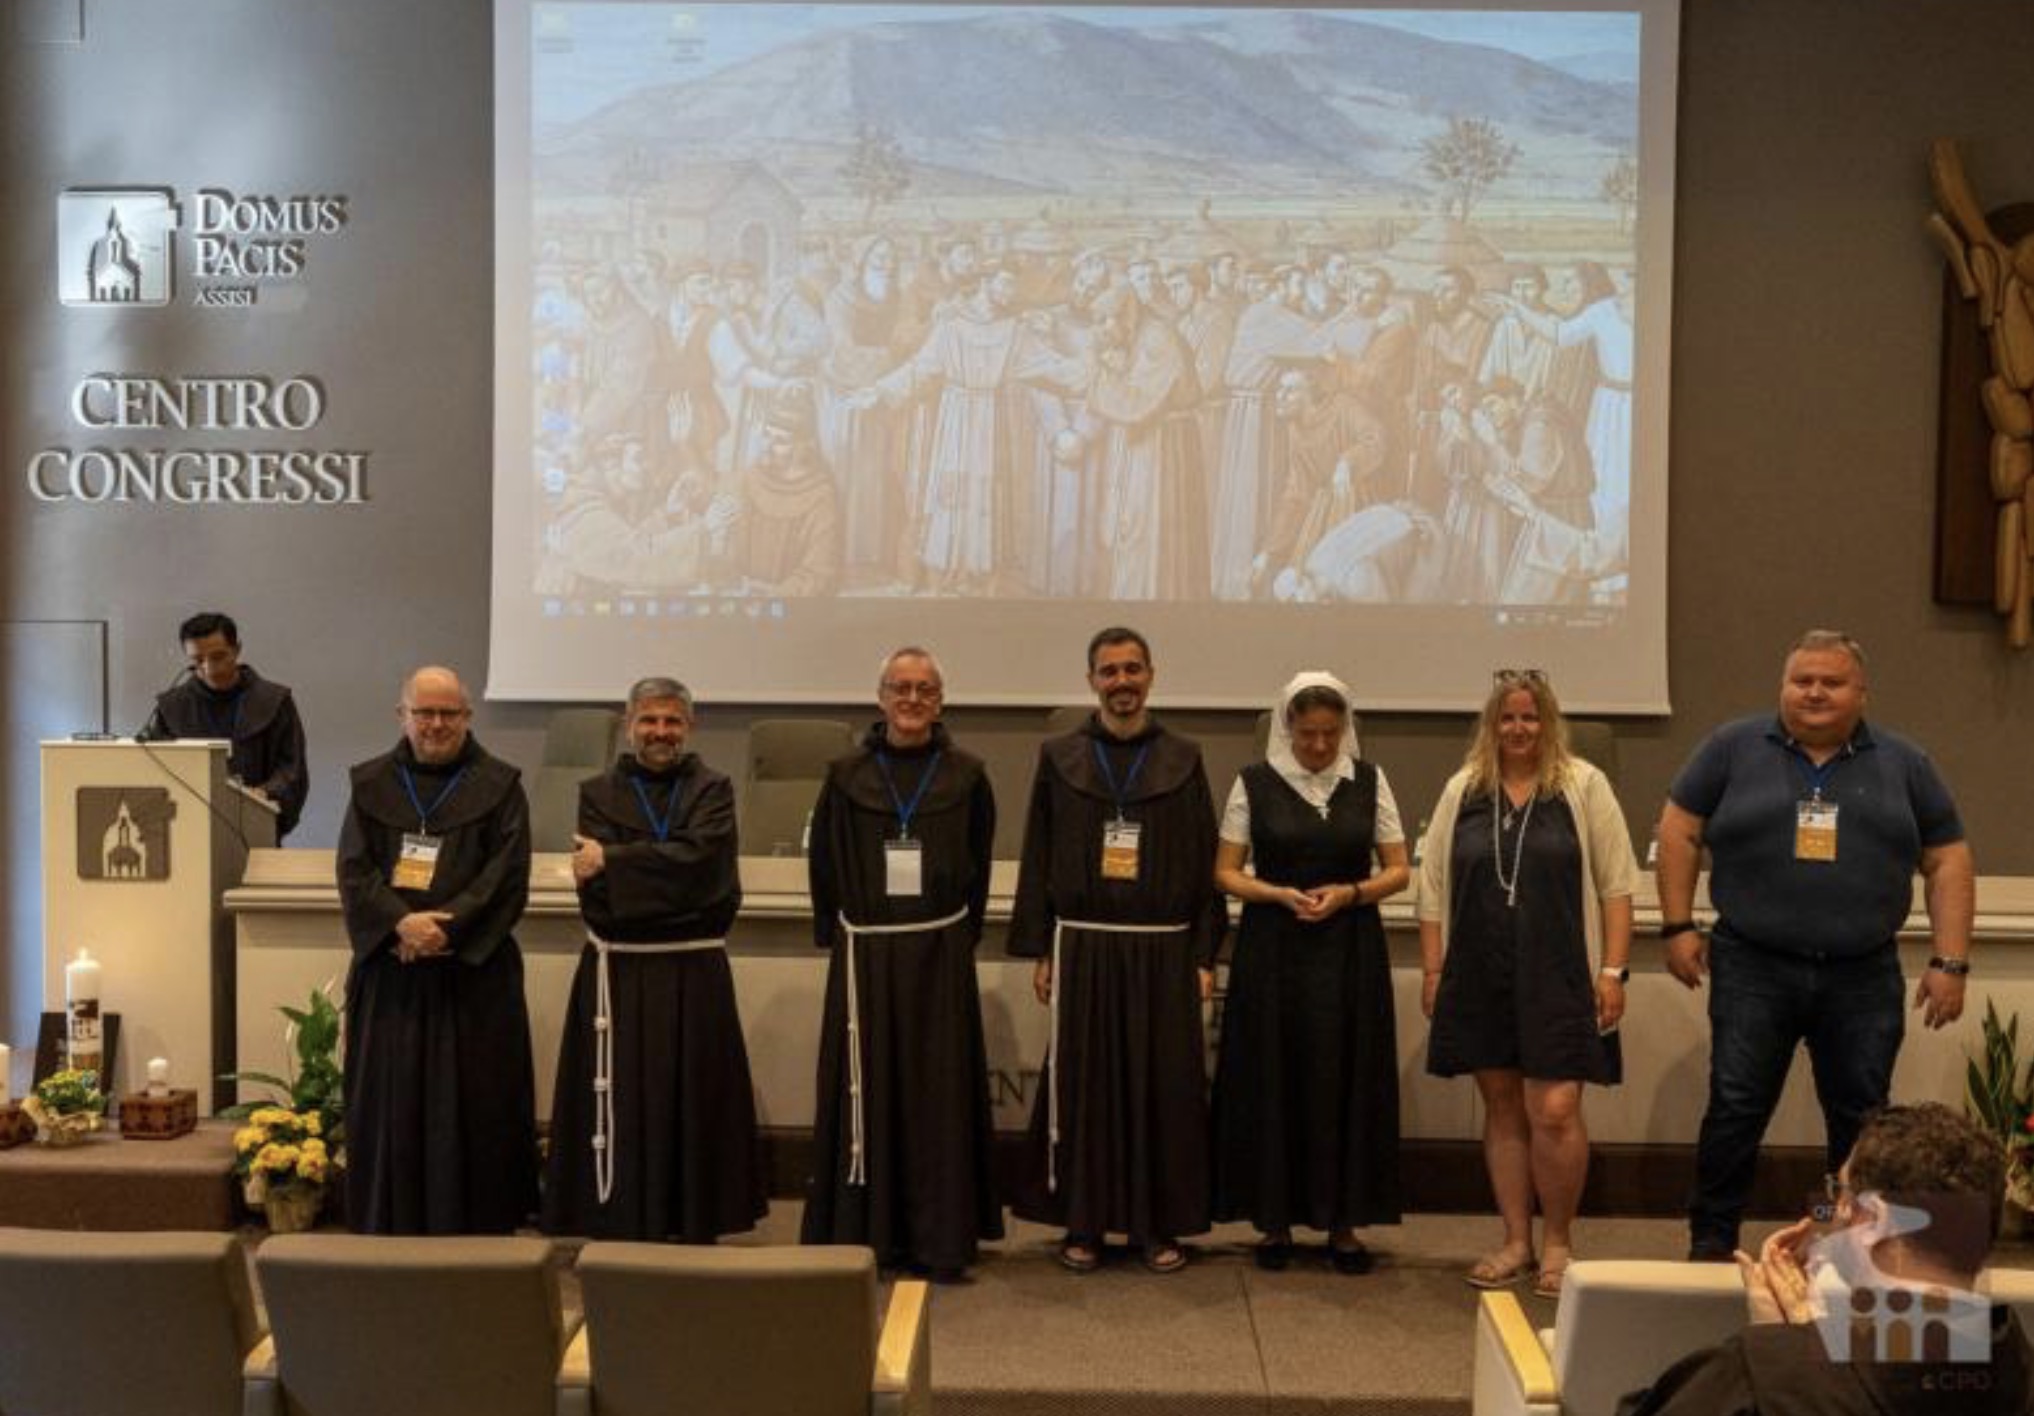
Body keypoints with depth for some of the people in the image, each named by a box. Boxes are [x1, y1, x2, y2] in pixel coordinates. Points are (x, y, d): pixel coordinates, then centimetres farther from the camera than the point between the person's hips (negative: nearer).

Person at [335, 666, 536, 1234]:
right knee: (391, 1098, 4)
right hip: (389, 968, 2)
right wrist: (401, 923, -16)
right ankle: (392, 1225, 14)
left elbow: (507, 873, -6)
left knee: (474, 1099, 1)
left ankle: (476, 1225, 10)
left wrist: (448, 927, -16)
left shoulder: (498, 786, 2)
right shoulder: (371, 784, 9)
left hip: (474, 968, -2)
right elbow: (354, 868, 0)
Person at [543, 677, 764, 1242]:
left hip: (695, 977, 0)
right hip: (618, 974, 0)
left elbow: (698, 857, -12)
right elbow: (594, 885, -6)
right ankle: (617, 1231, 10)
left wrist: (614, 862, -13)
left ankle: (697, 1229, 13)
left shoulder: (713, 791, 6)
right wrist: (674, 888, -15)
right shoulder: (599, 793, 6)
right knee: (620, 1104, 0)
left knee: (694, 1102, 4)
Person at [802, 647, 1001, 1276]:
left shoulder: (967, 775, 2)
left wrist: (962, 936, 2)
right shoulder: (848, 775, 2)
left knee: (940, 1090, 4)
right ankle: (864, 1231, 12)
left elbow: (978, 866, 6)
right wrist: (836, 937, 1)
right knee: (867, 1089, 3)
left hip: (941, 956, 0)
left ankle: (941, 1235, 12)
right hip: (865, 956, 0)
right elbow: (824, 864, 5)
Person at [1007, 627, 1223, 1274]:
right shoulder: (1059, 758, 5)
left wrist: (1205, 956, 0)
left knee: (1163, 1085, 3)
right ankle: (1083, 1223, 15)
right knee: (1082, 1084, 3)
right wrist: (1040, 951, 1)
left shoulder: (1184, 760, 5)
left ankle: (1160, 1224, 15)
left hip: (1163, 952, 0)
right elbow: (1037, 860, 6)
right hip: (1083, 948, 0)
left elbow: (1205, 864, 5)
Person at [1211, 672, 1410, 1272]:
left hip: (1351, 949, 1)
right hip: (1273, 950, -1)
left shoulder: (1369, 781, 4)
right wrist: (1279, 894, -14)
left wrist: (1349, 893, -12)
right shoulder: (1255, 783, 0)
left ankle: (1342, 1222, 13)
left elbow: (1398, 870, 6)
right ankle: (1275, 1221, 13)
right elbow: (1225, 872, 3)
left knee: (1346, 1081, 2)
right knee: (1273, 1081, 1)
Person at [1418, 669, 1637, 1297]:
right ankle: (1515, 1241, 22)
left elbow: (1615, 885, -1)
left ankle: (1558, 1241, 13)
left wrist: (1612, 971, -5)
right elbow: (1434, 887, 11)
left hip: (1558, 979, -3)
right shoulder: (1462, 791, 8)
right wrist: (1433, 972, 7)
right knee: (1502, 1109, 10)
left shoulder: (1583, 786, 0)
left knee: (1555, 1112, -7)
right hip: (1480, 977, 3)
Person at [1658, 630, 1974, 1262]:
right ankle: (1711, 1243, 14)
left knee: (1862, 1119, 9)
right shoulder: (1734, 747, 3)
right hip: (1753, 971, -1)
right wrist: (1678, 927, -1)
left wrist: (1950, 962, 1)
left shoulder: (1903, 763, 8)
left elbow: (1948, 861, 8)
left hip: (1863, 979, 2)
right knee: (1736, 1109, 2)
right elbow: (1679, 831, 6)